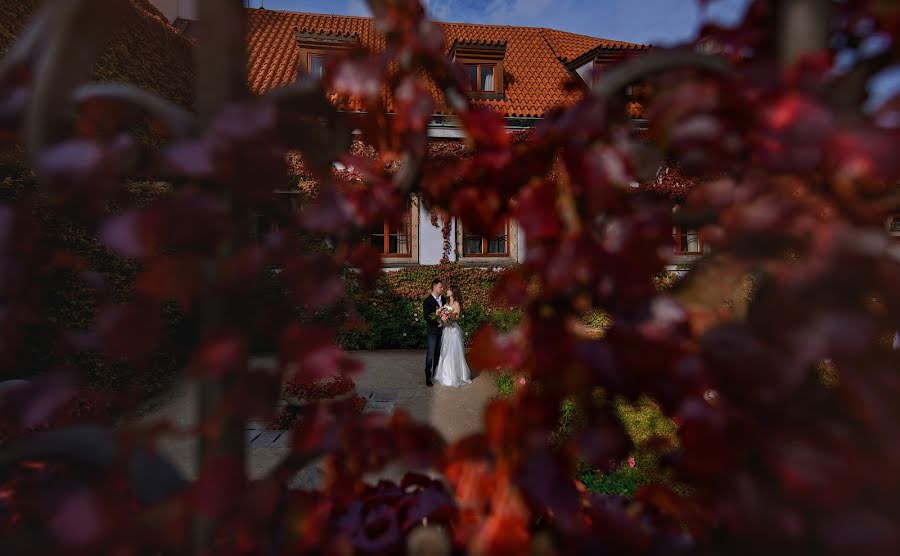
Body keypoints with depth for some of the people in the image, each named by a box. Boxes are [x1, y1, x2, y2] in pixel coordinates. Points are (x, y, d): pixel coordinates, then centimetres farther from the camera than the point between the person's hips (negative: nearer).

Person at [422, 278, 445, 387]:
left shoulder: (443, 298, 5)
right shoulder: (427, 301, -14)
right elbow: (427, 317, -18)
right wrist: (438, 322, -25)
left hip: (441, 330, 6)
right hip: (432, 331, -6)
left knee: (438, 353, 14)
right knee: (430, 354, -1)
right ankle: (428, 377, 6)